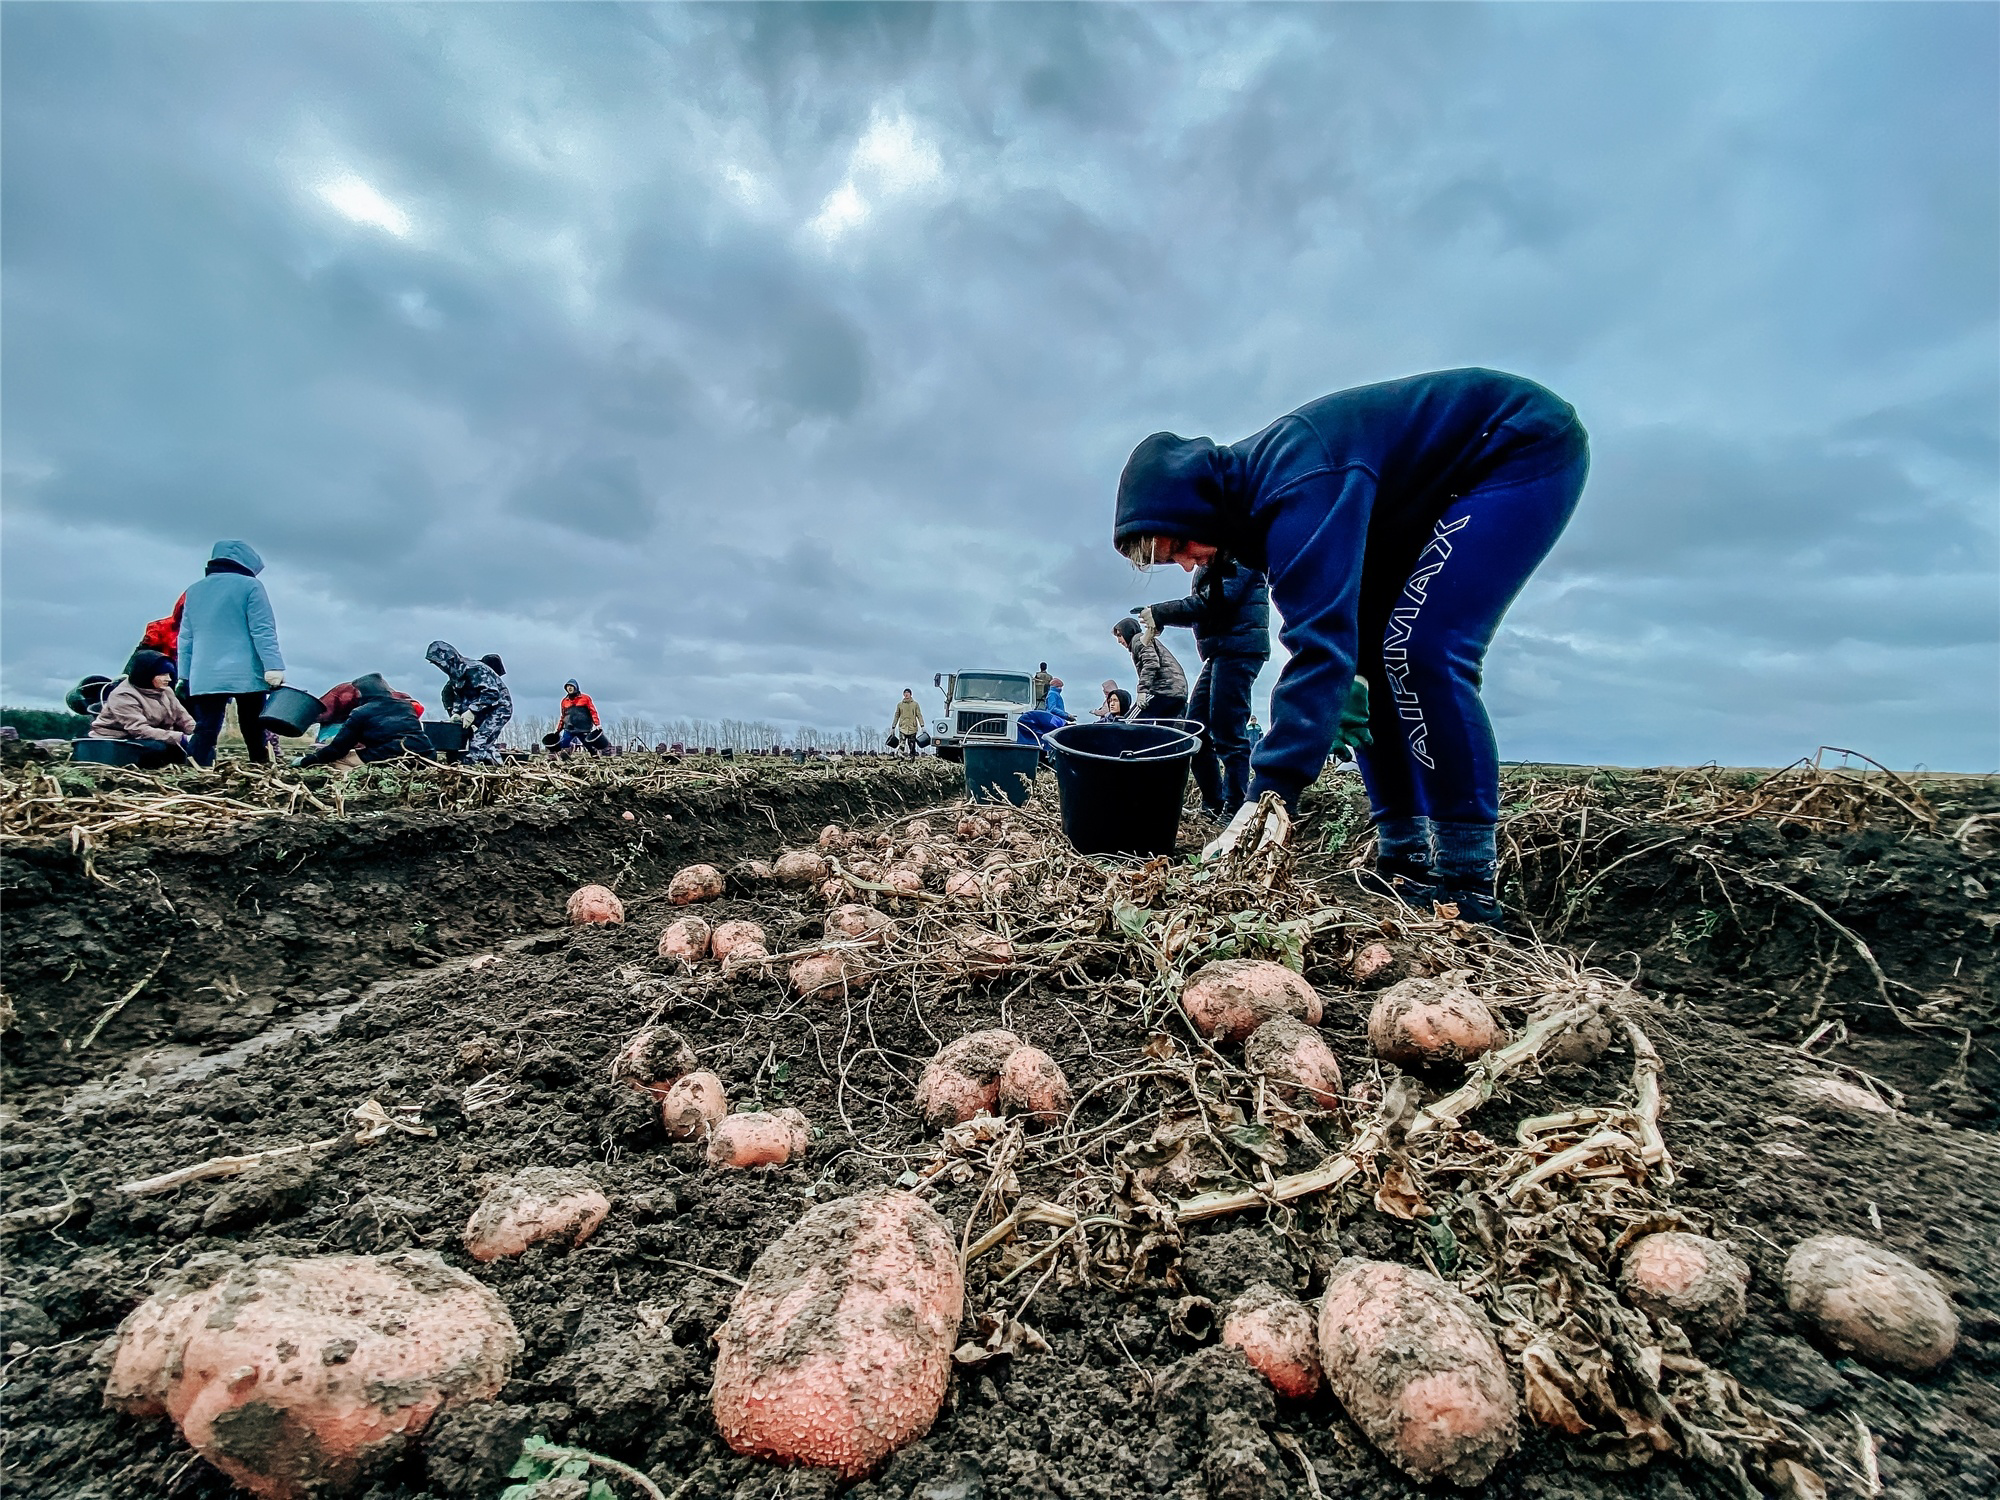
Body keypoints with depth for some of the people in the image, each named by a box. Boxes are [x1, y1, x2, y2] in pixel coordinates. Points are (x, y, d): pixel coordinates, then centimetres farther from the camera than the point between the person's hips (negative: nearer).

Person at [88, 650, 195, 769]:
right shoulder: (123, 696, -19)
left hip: (152, 738, 7)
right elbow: (140, 730, -31)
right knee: (158, 748, -36)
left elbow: (184, 718, 2)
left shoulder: (165, 690, 4)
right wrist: (179, 738, -40)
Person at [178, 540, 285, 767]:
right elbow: (263, 631, -10)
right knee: (253, 730, 3)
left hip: (204, 677, 4)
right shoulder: (250, 586, 0)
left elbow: (185, 638, 19)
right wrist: (274, 666, -15)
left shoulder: (193, 590, 19)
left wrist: (185, 676, 22)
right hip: (246, 674, -4)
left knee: (205, 731, 0)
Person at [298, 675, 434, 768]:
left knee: (333, 758, 12)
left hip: (390, 759, -6)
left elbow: (339, 747, 8)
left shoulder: (360, 713, 6)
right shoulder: (406, 704, 20)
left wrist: (305, 761, 24)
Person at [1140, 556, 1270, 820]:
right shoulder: (1210, 565, 21)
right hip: (1219, 652, 10)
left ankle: (1235, 812, -1)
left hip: (1239, 647, -10)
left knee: (1227, 734, -9)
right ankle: (1213, 806, 16)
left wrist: (1159, 613, -13)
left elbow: (1216, 600, -18)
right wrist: (1158, 615, 4)